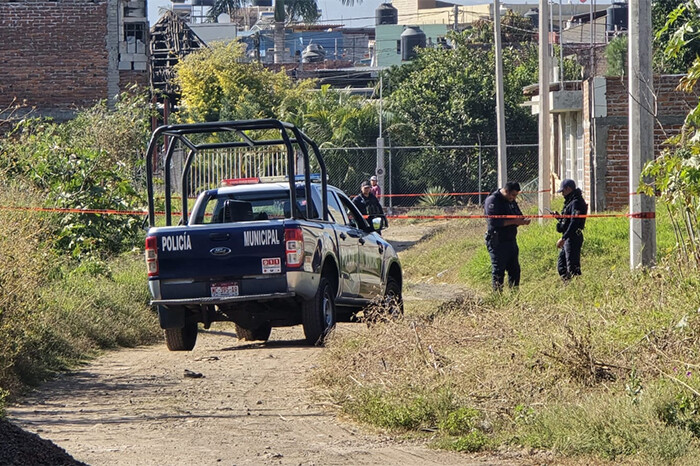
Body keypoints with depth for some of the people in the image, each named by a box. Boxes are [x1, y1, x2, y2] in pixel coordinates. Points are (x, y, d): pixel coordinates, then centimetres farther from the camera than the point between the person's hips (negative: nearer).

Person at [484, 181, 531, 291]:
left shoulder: (511, 202, 14)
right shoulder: (492, 201, -12)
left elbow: (518, 216, 22)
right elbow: (494, 221, -22)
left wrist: (523, 221, -4)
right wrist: (514, 221, -24)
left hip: (511, 240, 8)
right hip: (497, 242, -8)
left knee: (515, 270, 10)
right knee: (498, 271, -6)